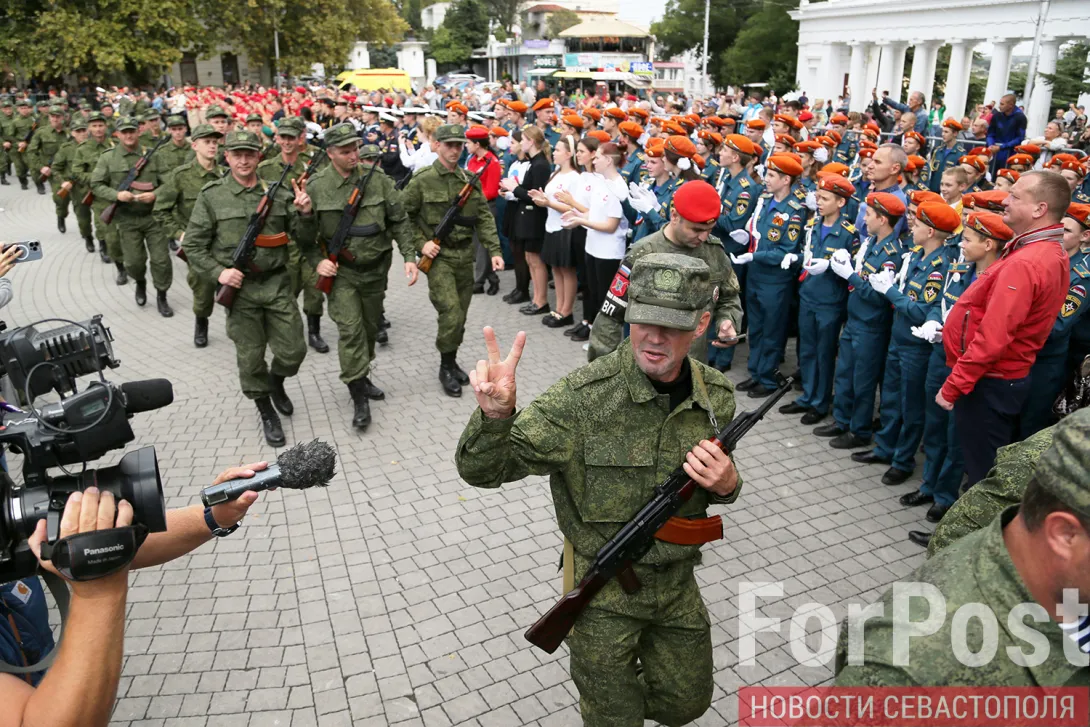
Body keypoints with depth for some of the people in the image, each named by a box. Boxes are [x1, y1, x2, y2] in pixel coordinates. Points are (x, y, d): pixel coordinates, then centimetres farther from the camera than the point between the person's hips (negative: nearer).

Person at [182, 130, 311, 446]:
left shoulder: (278, 192, 4)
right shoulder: (212, 196, -2)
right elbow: (192, 246, 1)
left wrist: (304, 213, -14)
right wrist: (218, 272, -13)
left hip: (277, 283, 2)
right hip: (239, 287, -2)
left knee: (293, 349, 4)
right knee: (250, 357, 7)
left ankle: (277, 382, 38)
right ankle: (266, 412, 27)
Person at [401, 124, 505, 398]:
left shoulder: (470, 180, 7)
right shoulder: (422, 180, -7)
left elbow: (484, 218, 6)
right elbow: (402, 216, -1)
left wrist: (494, 250, -2)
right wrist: (420, 243, -11)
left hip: (465, 256, 5)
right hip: (438, 256, -5)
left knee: (460, 316, 11)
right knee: (451, 314, -13)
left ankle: (452, 362, 30)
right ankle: (446, 368, 6)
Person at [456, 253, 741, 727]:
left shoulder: (716, 396, -9)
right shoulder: (583, 397, -25)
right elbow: (482, 471, -25)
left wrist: (727, 486, -17)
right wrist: (495, 414, -47)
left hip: (676, 581, 4)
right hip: (603, 584, -4)